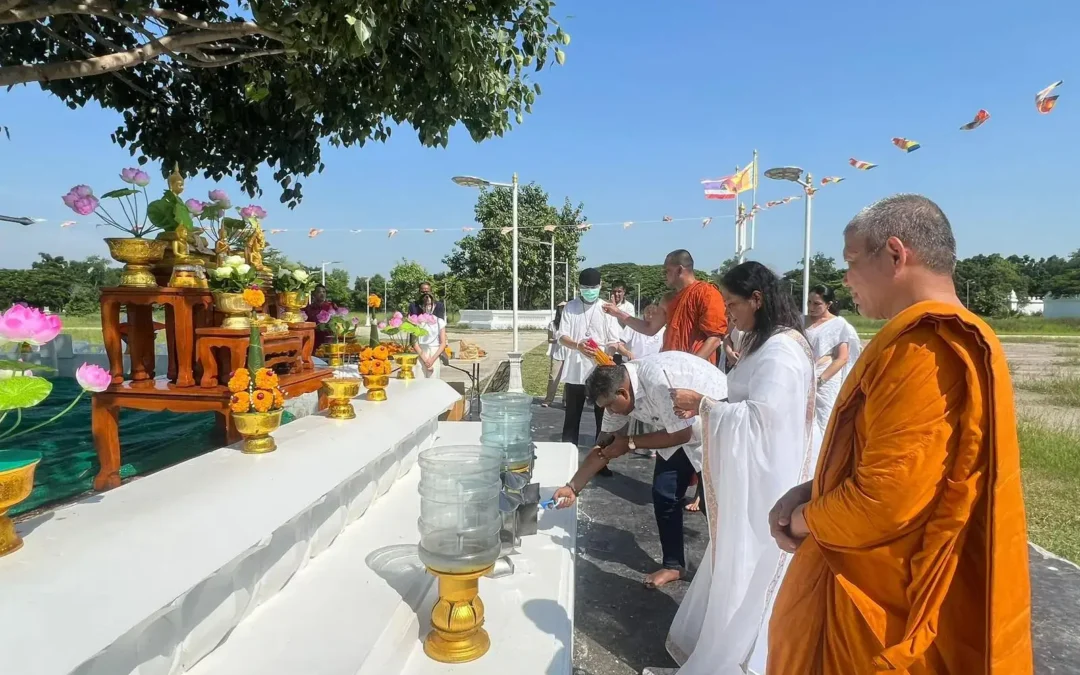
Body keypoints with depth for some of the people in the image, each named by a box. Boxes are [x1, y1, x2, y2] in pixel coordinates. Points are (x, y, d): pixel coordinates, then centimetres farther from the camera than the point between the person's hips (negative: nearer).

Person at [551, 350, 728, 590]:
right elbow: (605, 446, -3)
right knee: (664, 493, 2)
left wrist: (631, 443, -18)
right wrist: (572, 488, -6)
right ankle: (673, 564, 18)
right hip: (680, 429, 7)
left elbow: (681, 435, -28)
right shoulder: (618, 389, -12)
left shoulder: (658, 381, -37)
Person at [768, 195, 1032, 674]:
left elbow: (886, 499, -30)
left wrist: (804, 521, -11)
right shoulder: (952, 338, 9)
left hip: (881, 611, -9)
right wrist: (811, 493, 2)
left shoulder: (922, 350, -26)